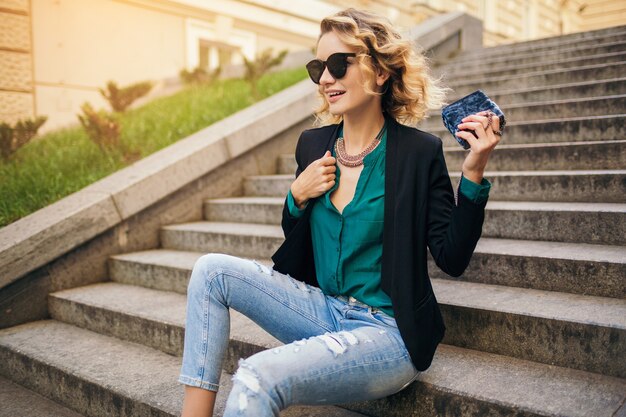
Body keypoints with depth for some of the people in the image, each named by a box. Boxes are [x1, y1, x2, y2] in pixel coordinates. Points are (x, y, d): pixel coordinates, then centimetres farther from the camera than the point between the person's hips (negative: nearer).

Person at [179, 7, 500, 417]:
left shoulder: (419, 152, -10)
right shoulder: (312, 144, 5)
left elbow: (452, 258, -11)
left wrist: (473, 173, -20)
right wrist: (298, 197, -6)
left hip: (388, 333, -6)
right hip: (323, 311, 6)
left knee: (257, 379, -28)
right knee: (212, 270, -7)